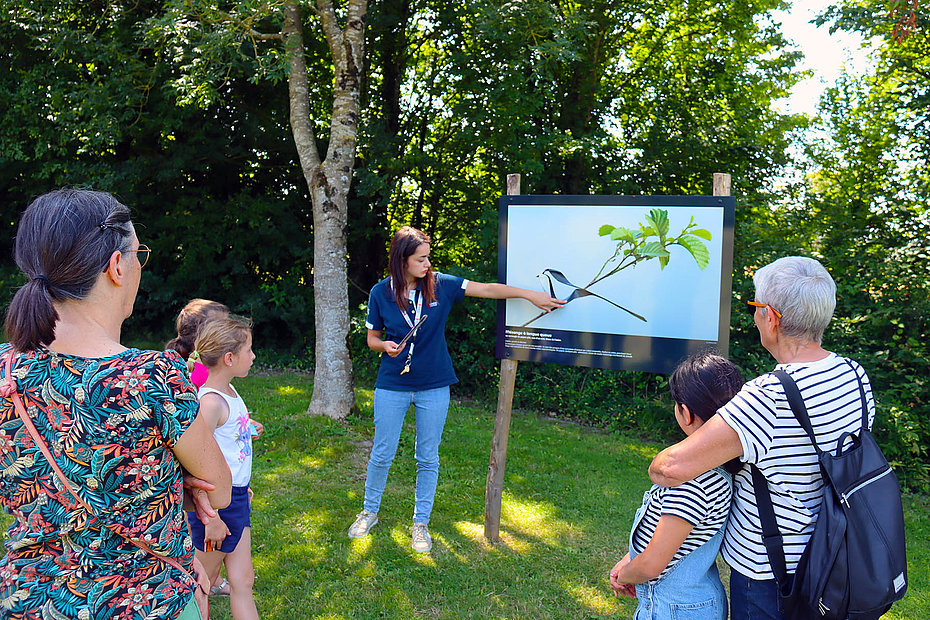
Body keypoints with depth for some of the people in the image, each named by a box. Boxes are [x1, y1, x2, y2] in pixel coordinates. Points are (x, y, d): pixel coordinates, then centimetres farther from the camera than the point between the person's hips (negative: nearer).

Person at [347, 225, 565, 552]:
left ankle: (421, 523, 27)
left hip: (433, 387, 1)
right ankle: (369, 512, 33)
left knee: (428, 458, 9)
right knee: (382, 454, 8)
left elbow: (487, 289, -5)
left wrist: (531, 294, -10)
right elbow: (372, 338, 5)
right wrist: (386, 346, -18)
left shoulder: (440, 284, -5)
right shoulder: (381, 293, -6)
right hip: (392, 386, -1)